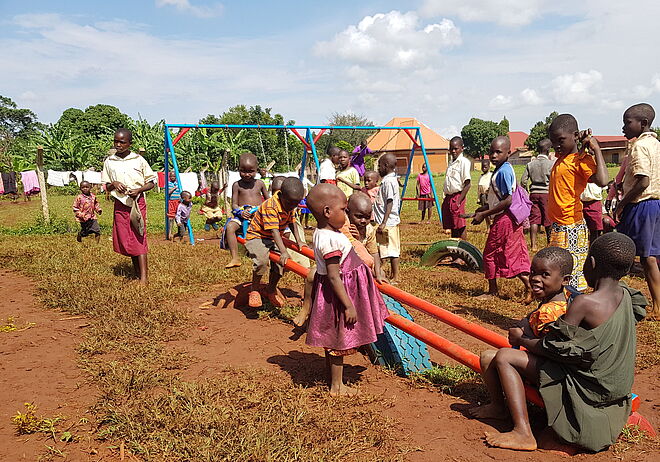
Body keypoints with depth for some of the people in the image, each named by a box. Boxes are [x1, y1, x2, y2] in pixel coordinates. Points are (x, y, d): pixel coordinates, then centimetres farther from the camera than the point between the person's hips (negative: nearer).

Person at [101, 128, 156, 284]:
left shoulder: (139, 160, 0)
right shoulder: (109, 161, 8)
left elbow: (152, 181, 4)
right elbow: (106, 185, 14)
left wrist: (139, 190, -13)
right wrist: (113, 184, -9)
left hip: (137, 202, -3)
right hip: (120, 203, 3)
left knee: (138, 237, -9)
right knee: (124, 239, 3)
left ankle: (144, 276, -10)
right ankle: (137, 271, 16)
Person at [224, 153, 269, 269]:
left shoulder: (260, 184, 10)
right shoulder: (237, 185, 6)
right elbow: (234, 204, 4)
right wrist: (240, 212, -17)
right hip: (242, 215, -1)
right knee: (230, 227, -32)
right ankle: (235, 258, -32)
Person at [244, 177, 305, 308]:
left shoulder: (290, 206, -3)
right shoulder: (270, 206, -29)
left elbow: (291, 223, 12)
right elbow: (274, 231, -35)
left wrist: (299, 241, 2)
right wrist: (283, 252, -42)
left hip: (274, 240, 8)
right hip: (256, 237, -8)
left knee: (281, 262, -9)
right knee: (262, 259, -33)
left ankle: (271, 289, 17)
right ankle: (254, 289, -11)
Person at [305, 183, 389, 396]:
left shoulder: (322, 233, 5)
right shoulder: (330, 239, -27)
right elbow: (334, 277, -27)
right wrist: (348, 305, -24)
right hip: (338, 295, -10)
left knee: (333, 341, 20)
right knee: (339, 341, 4)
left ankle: (333, 381, 34)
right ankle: (337, 387, 19)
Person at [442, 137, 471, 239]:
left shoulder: (464, 162, -9)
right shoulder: (451, 162, 17)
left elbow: (467, 185, -15)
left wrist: (459, 201, -18)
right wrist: (446, 198, 14)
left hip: (457, 196, -8)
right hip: (448, 197, 8)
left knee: (460, 225, -6)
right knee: (452, 226, 12)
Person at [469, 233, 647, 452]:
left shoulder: (585, 303, -24)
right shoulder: (625, 295, -1)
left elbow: (554, 348, -19)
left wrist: (521, 339, -3)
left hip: (586, 389, -9)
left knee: (504, 357, -13)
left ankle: (523, 433, -13)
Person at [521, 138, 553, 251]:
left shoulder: (530, 164, 5)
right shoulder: (551, 164, -5)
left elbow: (523, 181, 3)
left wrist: (526, 192, 16)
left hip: (534, 194, 3)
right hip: (547, 193, -3)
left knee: (534, 220, 3)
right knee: (548, 220, 5)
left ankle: (533, 245, 4)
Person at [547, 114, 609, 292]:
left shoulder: (582, 159, -15)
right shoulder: (561, 157, 9)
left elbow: (602, 181, -31)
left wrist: (596, 149, -24)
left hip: (570, 228, -9)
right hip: (557, 226, 9)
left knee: (571, 280, -6)